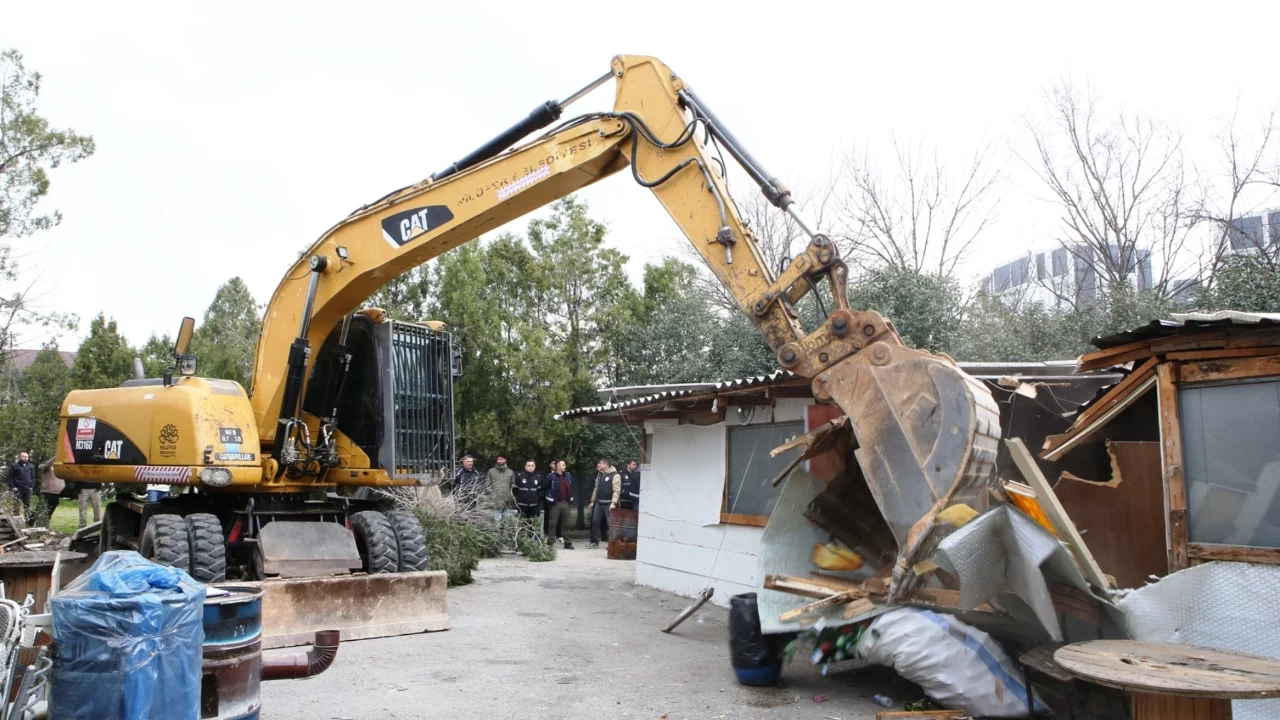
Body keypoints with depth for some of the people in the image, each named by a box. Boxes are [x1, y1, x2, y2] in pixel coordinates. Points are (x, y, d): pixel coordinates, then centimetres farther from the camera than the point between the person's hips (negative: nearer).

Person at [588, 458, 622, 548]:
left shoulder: (615, 476, -11)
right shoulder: (600, 475, 15)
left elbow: (616, 491, -18)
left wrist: (613, 503, -28)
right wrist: (592, 501, 18)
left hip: (608, 504, -7)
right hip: (599, 503, 8)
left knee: (610, 524, -4)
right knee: (595, 522, 7)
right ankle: (595, 541, 16)